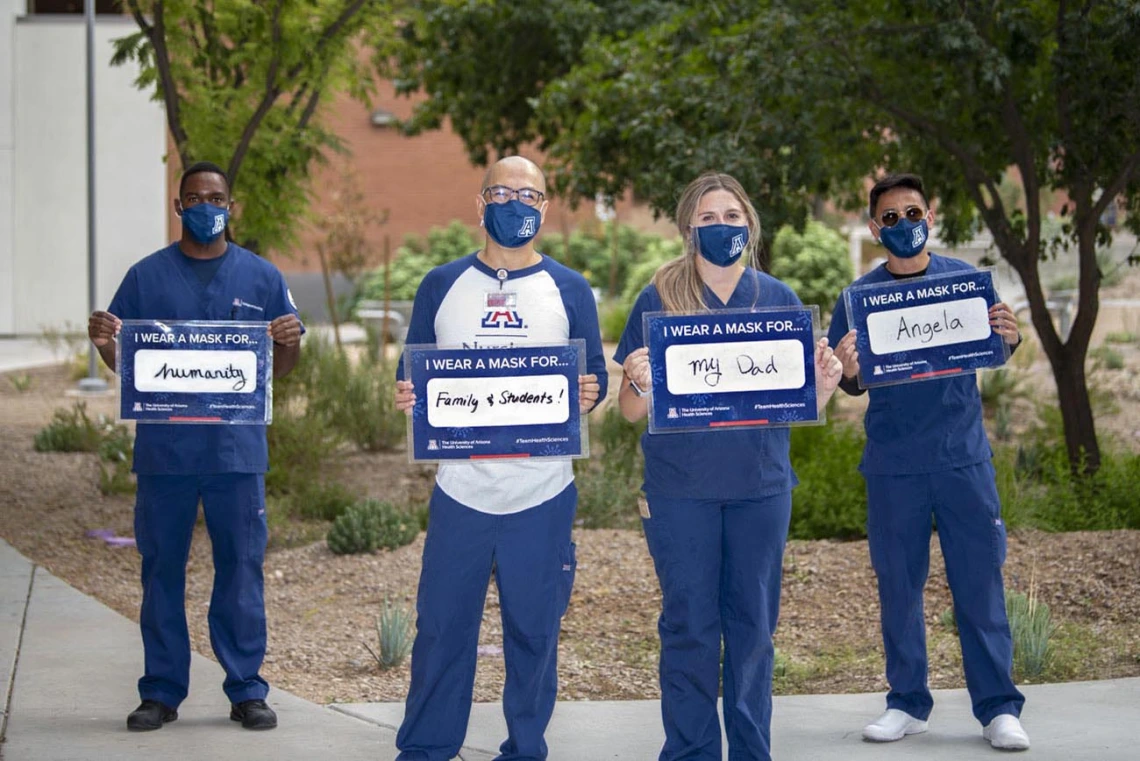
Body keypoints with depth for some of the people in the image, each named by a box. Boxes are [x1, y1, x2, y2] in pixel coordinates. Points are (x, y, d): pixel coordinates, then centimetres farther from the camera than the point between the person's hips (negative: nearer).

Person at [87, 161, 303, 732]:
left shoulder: (261, 277, 8)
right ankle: (161, 691, 13)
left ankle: (246, 691, 9)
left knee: (241, 570, 2)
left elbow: (279, 368, 9)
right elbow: (123, 362, 7)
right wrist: (103, 342, -14)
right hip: (164, 449, 0)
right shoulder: (148, 276, 8)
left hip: (237, 450, 0)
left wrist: (290, 342, -13)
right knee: (161, 571, 5)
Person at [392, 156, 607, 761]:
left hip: (542, 498, 0)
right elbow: (412, 377, 11)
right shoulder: (441, 286, 7)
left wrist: (589, 394, -16)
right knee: (441, 627, 4)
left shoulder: (569, 291, 6)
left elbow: (594, 377, 7)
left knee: (533, 631, 6)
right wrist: (406, 396, -11)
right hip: (459, 491, 1)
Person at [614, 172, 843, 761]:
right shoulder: (658, 300, -1)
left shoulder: (778, 300, 5)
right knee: (690, 626, 2)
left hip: (760, 486, 2)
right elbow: (632, 410, -1)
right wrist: (640, 383, -23)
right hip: (680, 489, -2)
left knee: (753, 624, 8)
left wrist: (824, 384, -13)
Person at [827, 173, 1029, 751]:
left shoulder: (964, 280, 4)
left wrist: (1008, 338, -17)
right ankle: (907, 703, 16)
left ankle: (998, 708, 4)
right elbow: (851, 385, 3)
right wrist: (846, 371, -21)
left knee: (980, 582, 0)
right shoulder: (860, 295, 2)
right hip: (893, 465, 0)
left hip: (963, 458, 0)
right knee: (899, 586, 6)